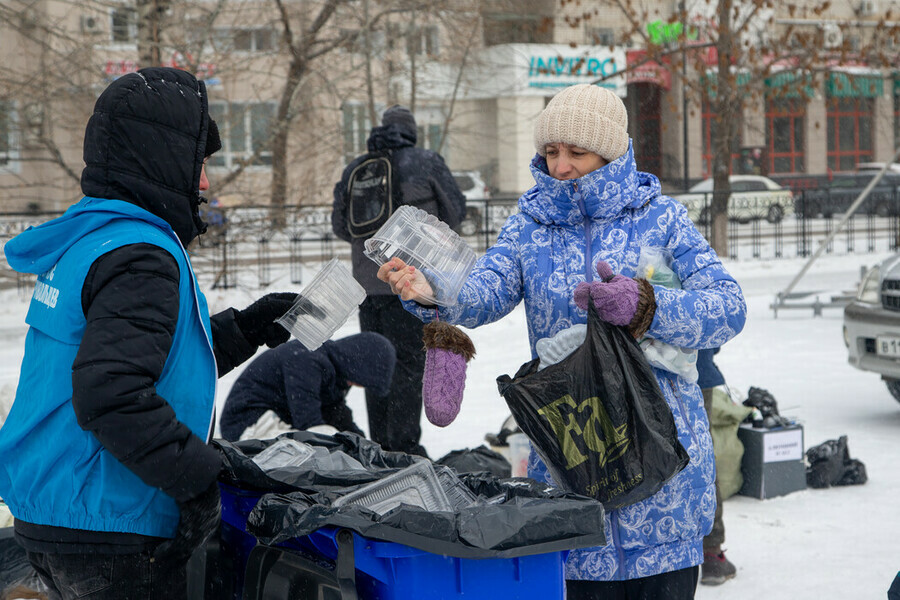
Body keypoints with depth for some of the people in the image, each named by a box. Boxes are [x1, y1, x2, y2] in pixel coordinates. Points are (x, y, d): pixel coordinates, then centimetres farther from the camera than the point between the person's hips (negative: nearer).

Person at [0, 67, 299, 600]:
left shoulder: (86, 240, 13)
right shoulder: (140, 258, -19)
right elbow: (109, 393, -31)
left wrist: (241, 331, 21)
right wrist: (199, 476, -24)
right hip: (107, 532, -10)